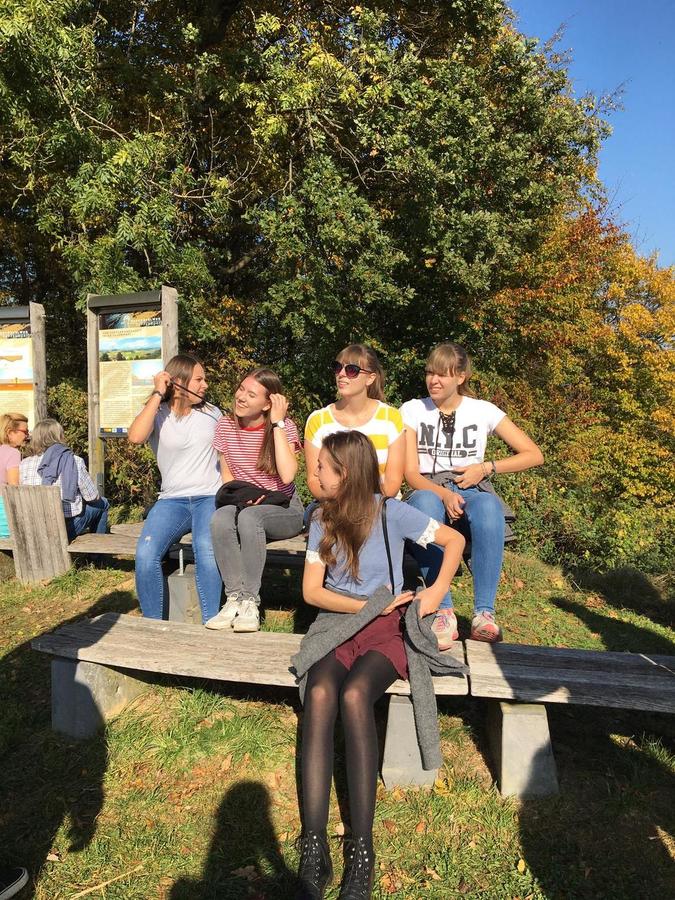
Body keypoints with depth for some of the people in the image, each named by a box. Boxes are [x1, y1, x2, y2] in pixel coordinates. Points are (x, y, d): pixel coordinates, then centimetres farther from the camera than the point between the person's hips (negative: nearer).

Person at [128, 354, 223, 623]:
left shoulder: (212, 413, 12)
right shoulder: (157, 414, 5)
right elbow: (135, 437, -17)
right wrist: (158, 394, -11)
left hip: (210, 497, 0)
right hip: (172, 500, 0)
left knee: (207, 551, -32)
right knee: (146, 555, -26)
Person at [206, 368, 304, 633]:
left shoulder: (283, 427, -8)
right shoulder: (226, 426, 3)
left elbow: (287, 476, -25)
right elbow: (226, 474, 11)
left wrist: (277, 423, -21)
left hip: (283, 508, -3)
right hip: (244, 503, 4)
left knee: (249, 517, -36)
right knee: (220, 518, -31)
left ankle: (251, 602, -26)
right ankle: (234, 599, -22)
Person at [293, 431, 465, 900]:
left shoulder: (391, 512, -5)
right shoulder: (323, 521, 7)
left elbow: (455, 540, 3)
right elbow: (312, 591, 2)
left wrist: (437, 592, -9)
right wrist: (368, 605, -9)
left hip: (387, 628, -3)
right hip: (337, 624, 3)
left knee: (354, 696, -33)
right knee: (319, 694, -29)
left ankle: (362, 853, -25)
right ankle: (314, 851, -29)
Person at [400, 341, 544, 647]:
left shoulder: (483, 411, 8)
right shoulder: (412, 410, 7)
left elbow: (534, 455, 9)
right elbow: (411, 474, -2)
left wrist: (487, 467, -5)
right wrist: (444, 494, -22)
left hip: (471, 492, 1)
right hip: (429, 491, 0)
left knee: (489, 505, -38)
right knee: (424, 503, -39)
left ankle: (484, 613, -32)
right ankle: (443, 611, -35)